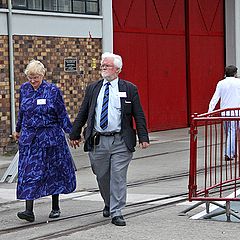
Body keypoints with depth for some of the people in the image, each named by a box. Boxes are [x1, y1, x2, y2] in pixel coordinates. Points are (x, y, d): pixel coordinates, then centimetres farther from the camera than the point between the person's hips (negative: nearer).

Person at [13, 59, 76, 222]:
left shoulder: (53, 91, -7)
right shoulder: (24, 89, 5)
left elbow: (62, 115, -3)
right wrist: (18, 130, 28)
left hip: (50, 136, -3)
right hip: (29, 137, 3)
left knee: (53, 171, 7)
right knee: (29, 172, -6)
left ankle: (55, 208, 21)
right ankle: (29, 210, -9)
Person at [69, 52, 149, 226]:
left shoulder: (129, 89, 3)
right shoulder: (93, 88, 11)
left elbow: (139, 115, 2)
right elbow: (82, 113, 15)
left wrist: (143, 138, -6)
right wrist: (75, 135, 14)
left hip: (120, 142, -3)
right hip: (97, 140, 3)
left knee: (118, 177, -5)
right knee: (102, 176, 11)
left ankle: (116, 213, 1)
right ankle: (109, 204, 35)